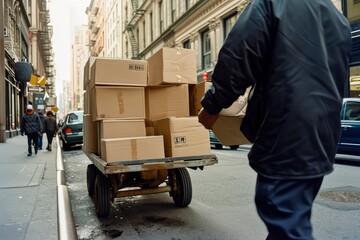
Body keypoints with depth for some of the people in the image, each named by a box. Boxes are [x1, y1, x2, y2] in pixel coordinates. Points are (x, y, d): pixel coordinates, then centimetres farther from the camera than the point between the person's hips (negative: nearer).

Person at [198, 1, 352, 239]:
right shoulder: (340, 20, 18)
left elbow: (236, 61, -15)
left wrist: (211, 106, -1)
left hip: (285, 144, -9)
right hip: (321, 144, 9)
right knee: (293, 220, 21)